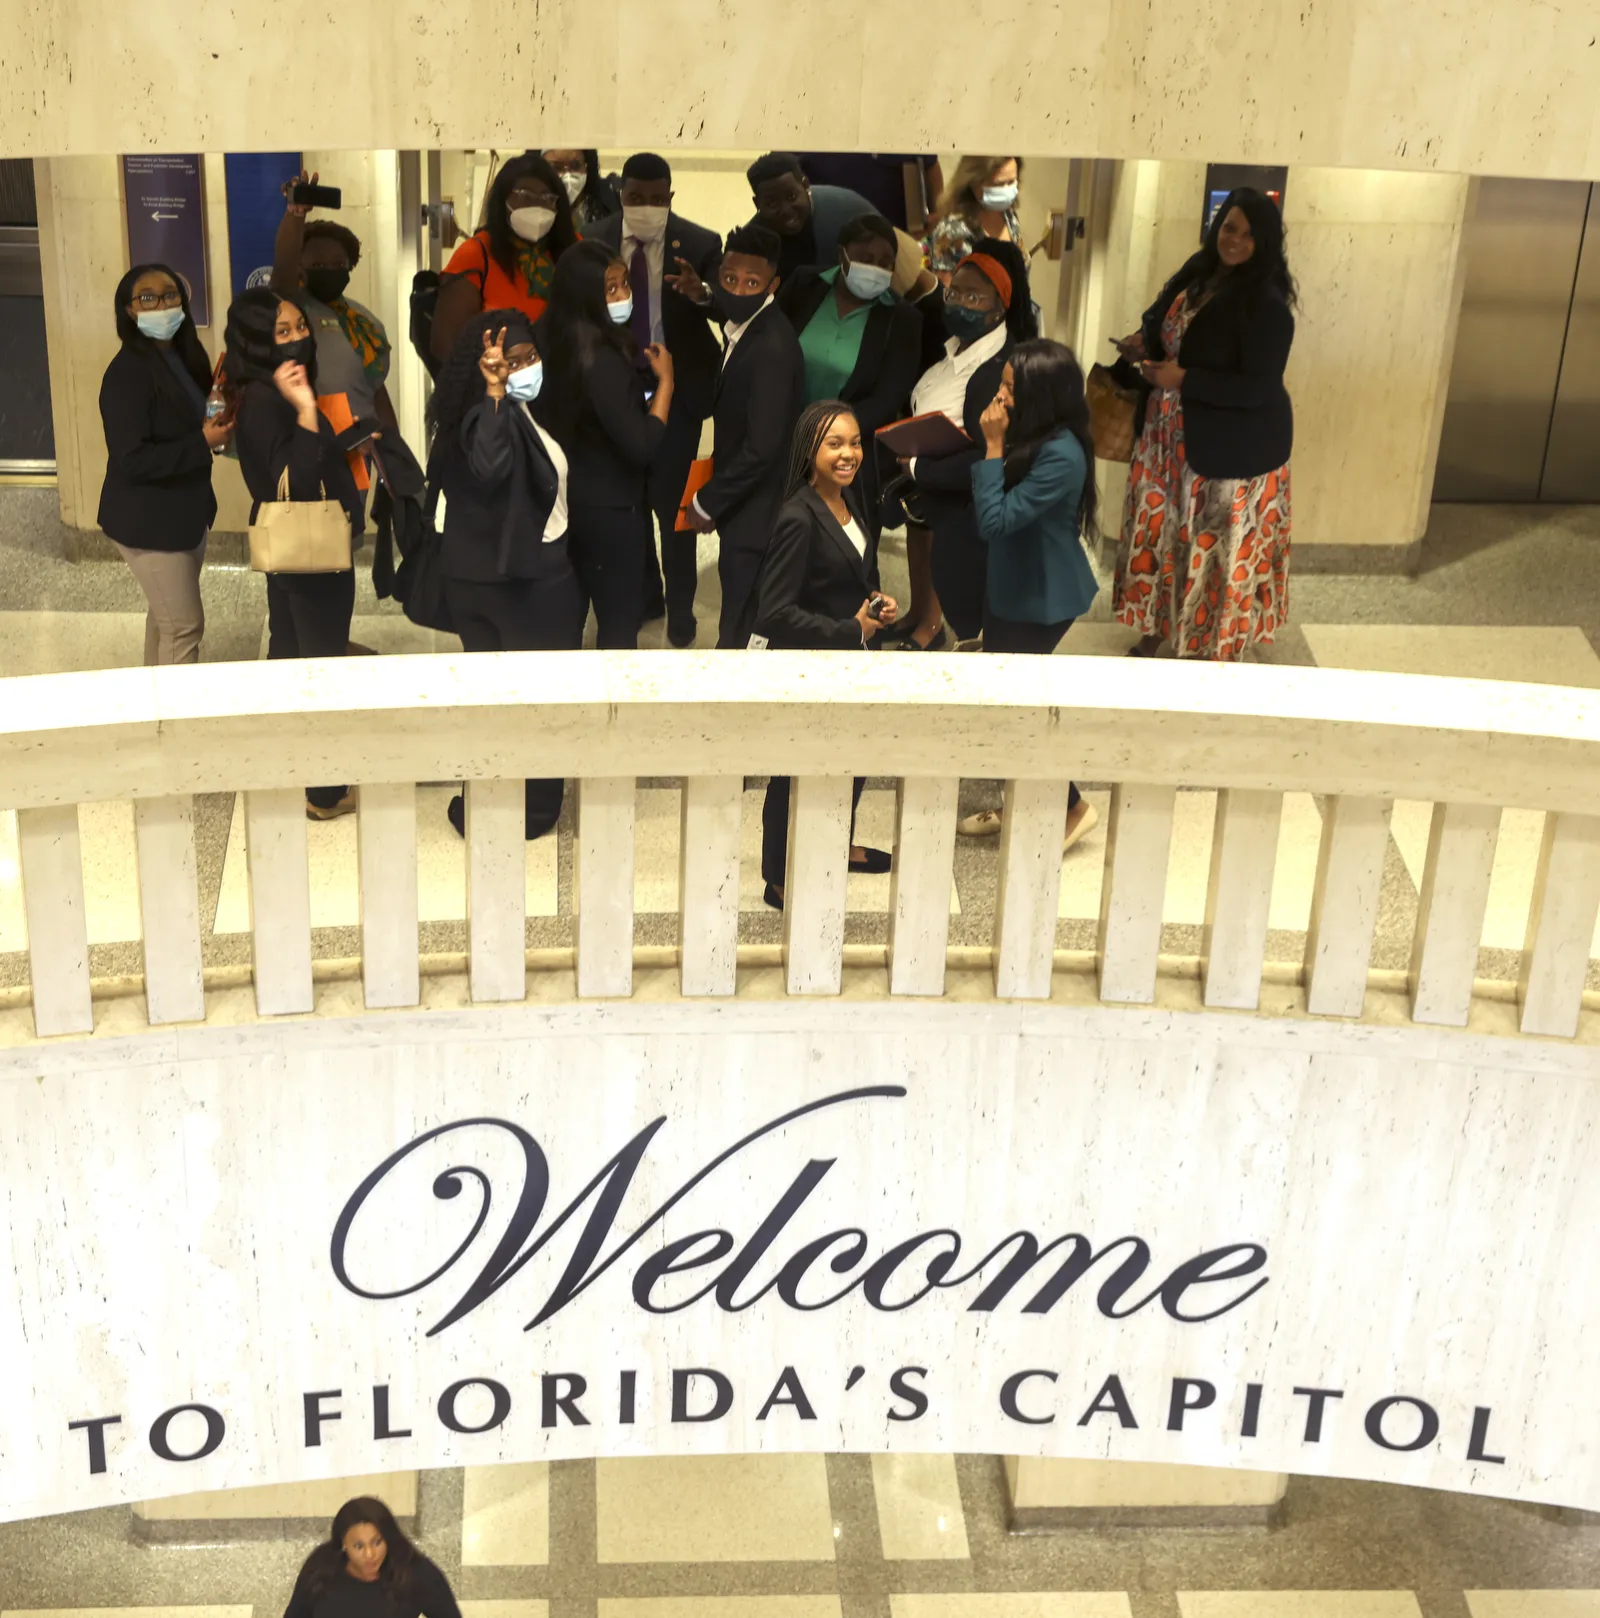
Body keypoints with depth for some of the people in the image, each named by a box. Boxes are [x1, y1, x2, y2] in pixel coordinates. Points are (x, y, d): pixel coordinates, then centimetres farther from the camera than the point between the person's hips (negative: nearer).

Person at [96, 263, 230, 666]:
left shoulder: (184, 357, 6)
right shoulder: (127, 373, -22)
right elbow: (131, 460, -27)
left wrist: (219, 430, -3)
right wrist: (204, 444, -27)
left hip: (185, 512, 9)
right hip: (148, 522, -9)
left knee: (165, 617, 20)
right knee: (184, 626, -5)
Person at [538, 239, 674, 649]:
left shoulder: (556, 343, 0)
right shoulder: (602, 361, -26)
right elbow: (641, 447, -27)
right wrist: (665, 380, -18)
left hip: (567, 500, 9)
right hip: (609, 509, -9)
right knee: (620, 625, 3)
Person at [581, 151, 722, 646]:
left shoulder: (701, 244, -9)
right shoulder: (593, 241, -2)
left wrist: (702, 293, -38)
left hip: (676, 388, -3)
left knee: (672, 500, -3)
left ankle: (680, 606, 11)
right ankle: (644, 595, 29)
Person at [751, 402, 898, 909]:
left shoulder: (850, 498, 2)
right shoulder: (798, 520, -25)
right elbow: (774, 614, -27)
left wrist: (876, 602, -2)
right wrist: (850, 631, -20)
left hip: (852, 660, 9)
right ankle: (779, 880, 25)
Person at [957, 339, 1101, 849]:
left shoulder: (1061, 455, -29)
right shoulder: (1026, 436, -1)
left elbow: (996, 518, -28)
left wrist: (993, 448, -26)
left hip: (1043, 596, -9)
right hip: (1011, 583, 9)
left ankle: (1072, 807, 20)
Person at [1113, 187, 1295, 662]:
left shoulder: (1267, 304, -22)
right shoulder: (1199, 273, 2)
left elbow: (1259, 389, -25)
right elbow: (1165, 324, 19)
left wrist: (1182, 379, -26)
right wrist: (1146, 343, -4)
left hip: (1233, 446, -8)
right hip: (1174, 434, 8)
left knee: (1219, 546, 4)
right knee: (1163, 529, 18)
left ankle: (1222, 646, 21)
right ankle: (1158, 626, 36)